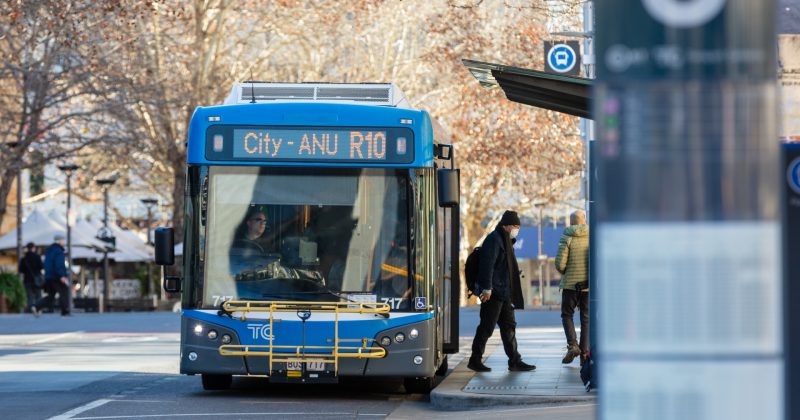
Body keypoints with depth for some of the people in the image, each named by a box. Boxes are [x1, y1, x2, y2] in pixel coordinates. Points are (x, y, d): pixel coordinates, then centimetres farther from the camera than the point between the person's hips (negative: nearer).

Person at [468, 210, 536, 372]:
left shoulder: (505, 241, 19)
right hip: (493, 293, -10)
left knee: (509, 326, 9)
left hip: (504, 293, 10)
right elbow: (488, 265, -20)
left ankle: (515, 361, 11)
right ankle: (475, 360, 3)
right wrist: (487, 288, -25)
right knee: (487, 327, -5)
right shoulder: (494, 240, -13)